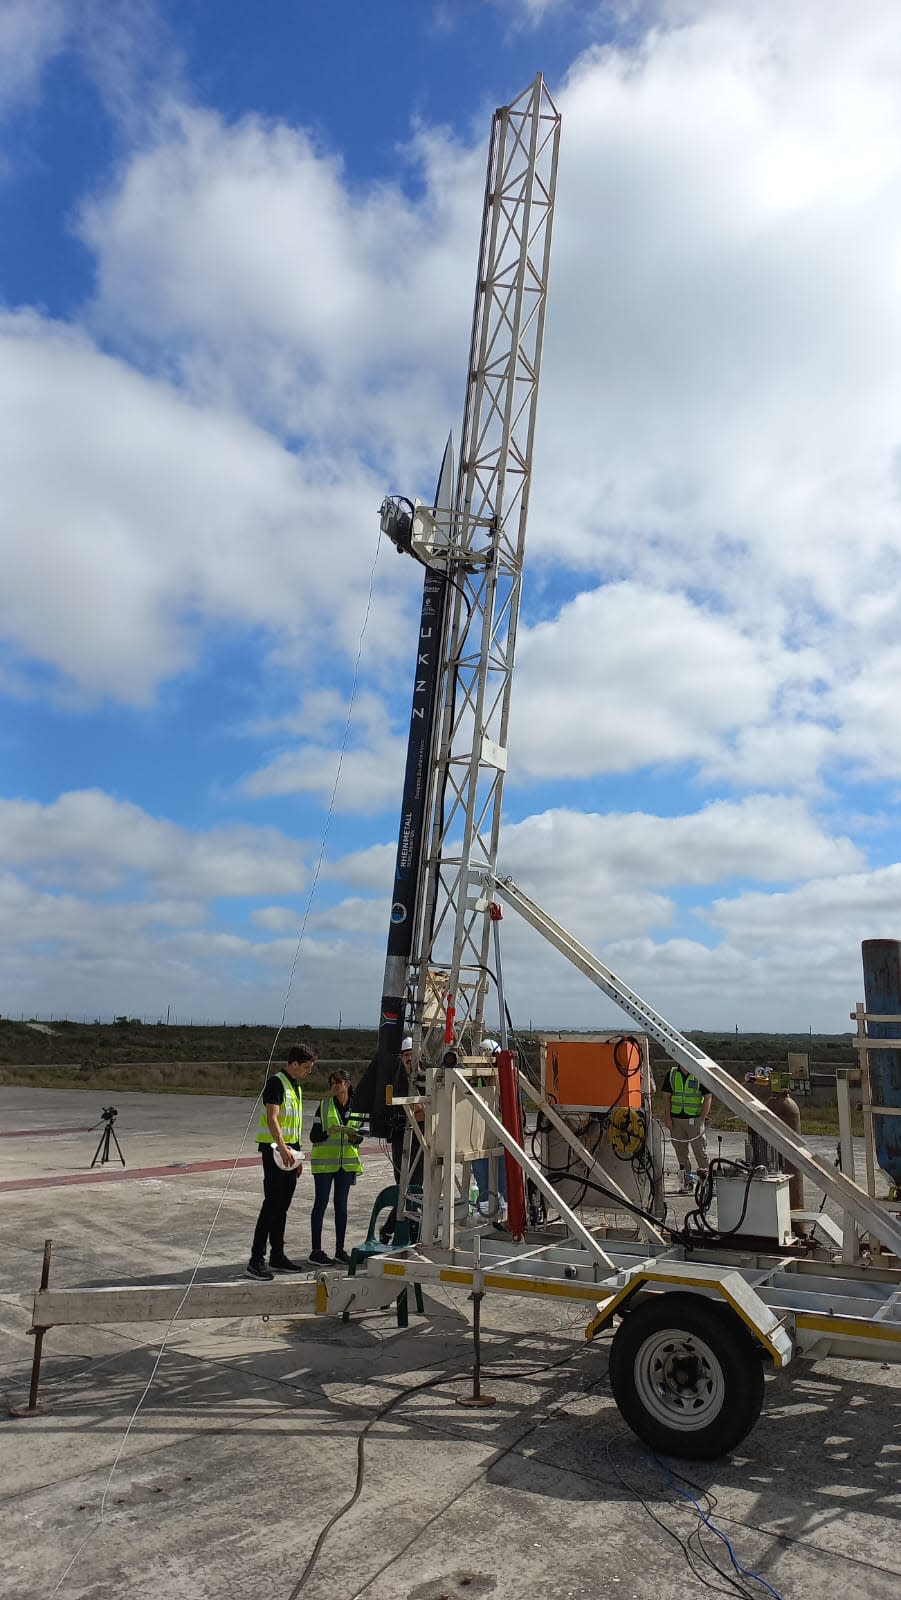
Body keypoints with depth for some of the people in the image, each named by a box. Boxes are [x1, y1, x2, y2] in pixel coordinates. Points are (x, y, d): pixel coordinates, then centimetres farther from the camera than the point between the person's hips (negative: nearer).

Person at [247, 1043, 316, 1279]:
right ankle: (256, 1260, -5)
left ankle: (277, 1256, 20)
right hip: (275, 1150, -9)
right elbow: (272, 1118, -23)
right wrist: (282, 1148, -32)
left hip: (290, 1151, 9)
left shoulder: (296, 1086, 17)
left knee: (282, 1206, 12)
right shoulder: (276, 1083, -12)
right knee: (272, 1204, -9)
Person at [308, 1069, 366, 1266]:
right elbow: (313, 1136, -4)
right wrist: (329, 1132, -22)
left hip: (347, 1161, 3)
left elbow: (360, 1136, 11)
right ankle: (316, 1250, 8)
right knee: (321, 1203, 1)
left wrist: (355, 1137, -11)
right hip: (324, 1161, -3)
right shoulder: (324, 1106, -3)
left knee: (341, 1204, 9)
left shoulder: (357, 1107, 5)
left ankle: (340, 1250, 17)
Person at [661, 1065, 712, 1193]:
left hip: (694, 1119, -3)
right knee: (681, 1151, 8)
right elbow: (666, 1097, 8)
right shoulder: (671, 1074, 7)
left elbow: (708, 1097, -1)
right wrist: (667, 1117, 0)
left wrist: (702, 1118, -7)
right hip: (675, 1119, 3)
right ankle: (686, 1180, 16)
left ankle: (705, 1175, 6)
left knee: (699, 1150, -4)